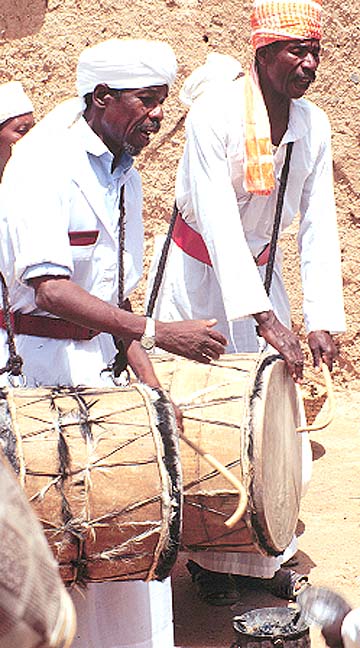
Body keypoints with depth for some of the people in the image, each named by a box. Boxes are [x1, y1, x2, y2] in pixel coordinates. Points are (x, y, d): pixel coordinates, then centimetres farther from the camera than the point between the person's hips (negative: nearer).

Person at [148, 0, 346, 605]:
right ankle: (206, 559, 17)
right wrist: (262, 317, -40)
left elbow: (318, 226, -7)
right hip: (200, 274, -5)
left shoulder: (313, 125, -6)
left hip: (259, 271, 5)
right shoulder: (215, 114, -24)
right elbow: (217, 219, -33)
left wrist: (322, 319, -18)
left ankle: (264, 554, 22)